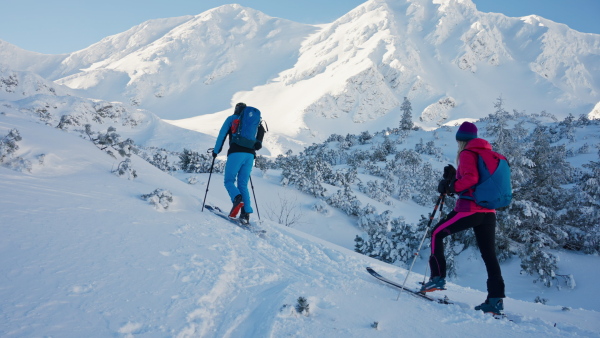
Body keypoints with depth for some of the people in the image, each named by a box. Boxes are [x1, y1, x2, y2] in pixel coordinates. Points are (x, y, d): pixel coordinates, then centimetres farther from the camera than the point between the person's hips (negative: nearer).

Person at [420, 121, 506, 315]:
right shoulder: (486, 154, 19)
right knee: (489, 255, 8)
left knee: (437, 234, 9)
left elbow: (471, 178, -22)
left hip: (469, 209, -8)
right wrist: (453, 177, 18)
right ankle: (496, 300, 7)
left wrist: (450, 187, -11)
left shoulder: (467, 153, -6)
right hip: (489, 212, 8)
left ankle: (438, 278, 4)